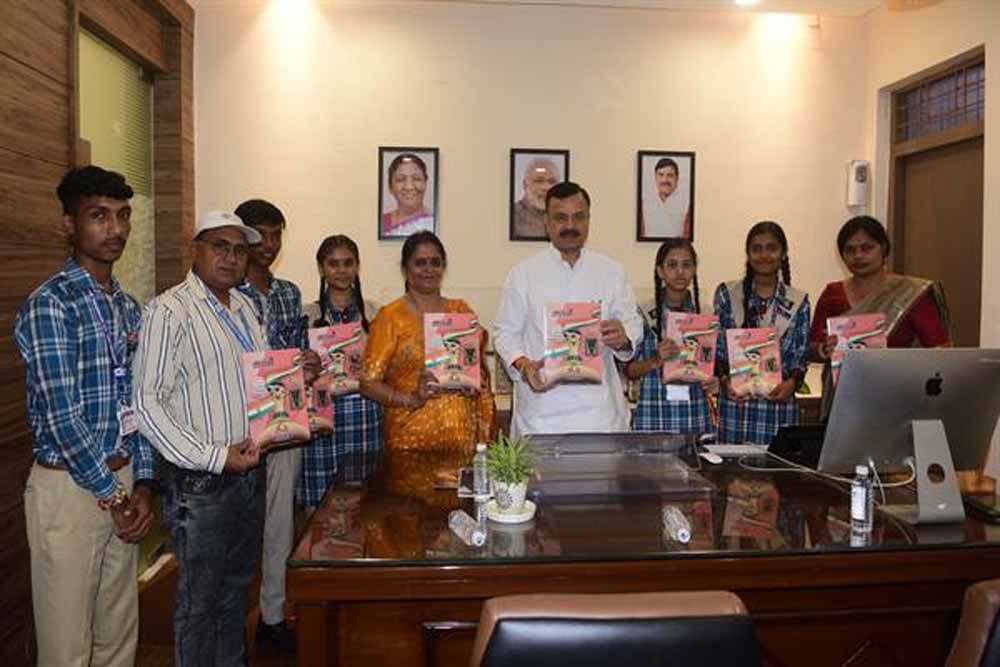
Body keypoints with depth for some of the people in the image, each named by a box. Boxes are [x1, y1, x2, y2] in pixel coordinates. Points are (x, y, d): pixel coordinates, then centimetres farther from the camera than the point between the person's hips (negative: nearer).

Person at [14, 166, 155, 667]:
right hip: (68, 487, -6)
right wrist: (112, 496, -12)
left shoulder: (127, 307, 9)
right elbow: (62, 417, -18)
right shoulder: (49, 304, -14)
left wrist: (141, 485, 2)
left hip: (121, 480, 7)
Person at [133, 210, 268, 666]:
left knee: (237, 583, 21)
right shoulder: (169, 311, -14)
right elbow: (147, 403, -19)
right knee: (201, 598, 8)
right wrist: (215, 457, -22)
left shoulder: (244, 306, 10)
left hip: (250, 470, 7)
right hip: (200, 481, -7)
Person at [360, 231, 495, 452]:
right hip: (412, 436, -3)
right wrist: (412, 399, -17)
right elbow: (368, 382, -4)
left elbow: (481, 368, 20)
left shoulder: (461, 310, 11)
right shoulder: (391, 317, -1)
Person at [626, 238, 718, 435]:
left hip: (697, 419, 2)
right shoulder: (644, 315, -3)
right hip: (653, 418, -2)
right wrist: (656, 361, -19)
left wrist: (716, 382, -6)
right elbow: (629, 371, -2)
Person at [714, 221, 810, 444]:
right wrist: (726, 380, -11)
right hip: (735, 403, -1)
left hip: (779, 405, 1)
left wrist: (792, 382, -11)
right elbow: (716, 349, 5)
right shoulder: (727, 294, 4)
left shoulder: (798, 301, 6)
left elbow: (802, 356, 8)